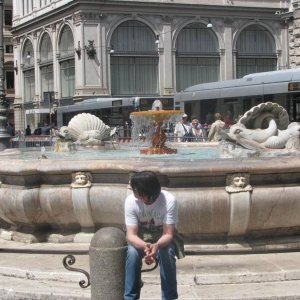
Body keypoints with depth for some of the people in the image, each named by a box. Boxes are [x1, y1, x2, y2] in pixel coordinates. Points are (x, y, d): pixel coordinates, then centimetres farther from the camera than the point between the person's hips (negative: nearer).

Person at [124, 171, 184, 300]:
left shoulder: (169, 200, -28)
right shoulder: (131, 201, -23)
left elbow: (168, 234, -26)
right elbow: (131, 235, -24)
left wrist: (156, 246, -48)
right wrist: (145, 246, -45)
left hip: (163, 238, -1)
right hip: (140, 239, 1)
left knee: (167, 253, -32)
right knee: (132, 253, -30)